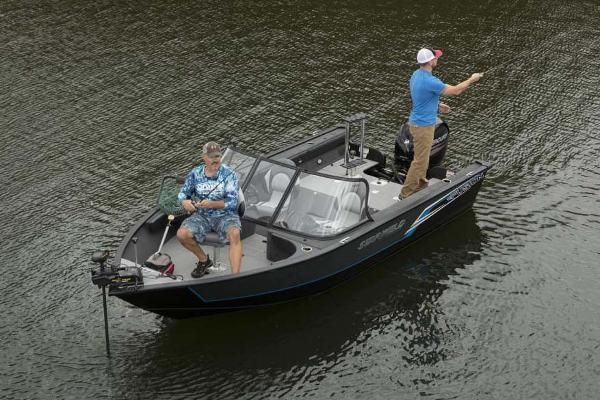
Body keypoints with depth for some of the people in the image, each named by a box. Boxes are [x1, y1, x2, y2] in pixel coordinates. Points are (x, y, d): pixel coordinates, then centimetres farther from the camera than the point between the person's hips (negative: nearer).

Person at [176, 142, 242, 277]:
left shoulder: (229, 174, -10)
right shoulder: (195, 173, 1)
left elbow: (232, 202, -15)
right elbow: (182, 193, 10)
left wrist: (212, 204, -31)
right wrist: (184, 202, -15)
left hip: (225, 215, -4)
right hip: (202, 216, 4)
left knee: (234, 234, -35)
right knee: (182, 234, -20)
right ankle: (204, 260, 9)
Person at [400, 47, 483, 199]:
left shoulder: (417, 75, 2)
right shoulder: (429, 81, -28)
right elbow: (455, 90, -18)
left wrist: (437, 105, 14)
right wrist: (472, 79, -4)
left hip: (419, 122, 10)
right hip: (423, 126, -10)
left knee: (423, 156, 23)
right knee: (420, 160, -1)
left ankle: (420, 185, 38)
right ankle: (407, 193, 6)